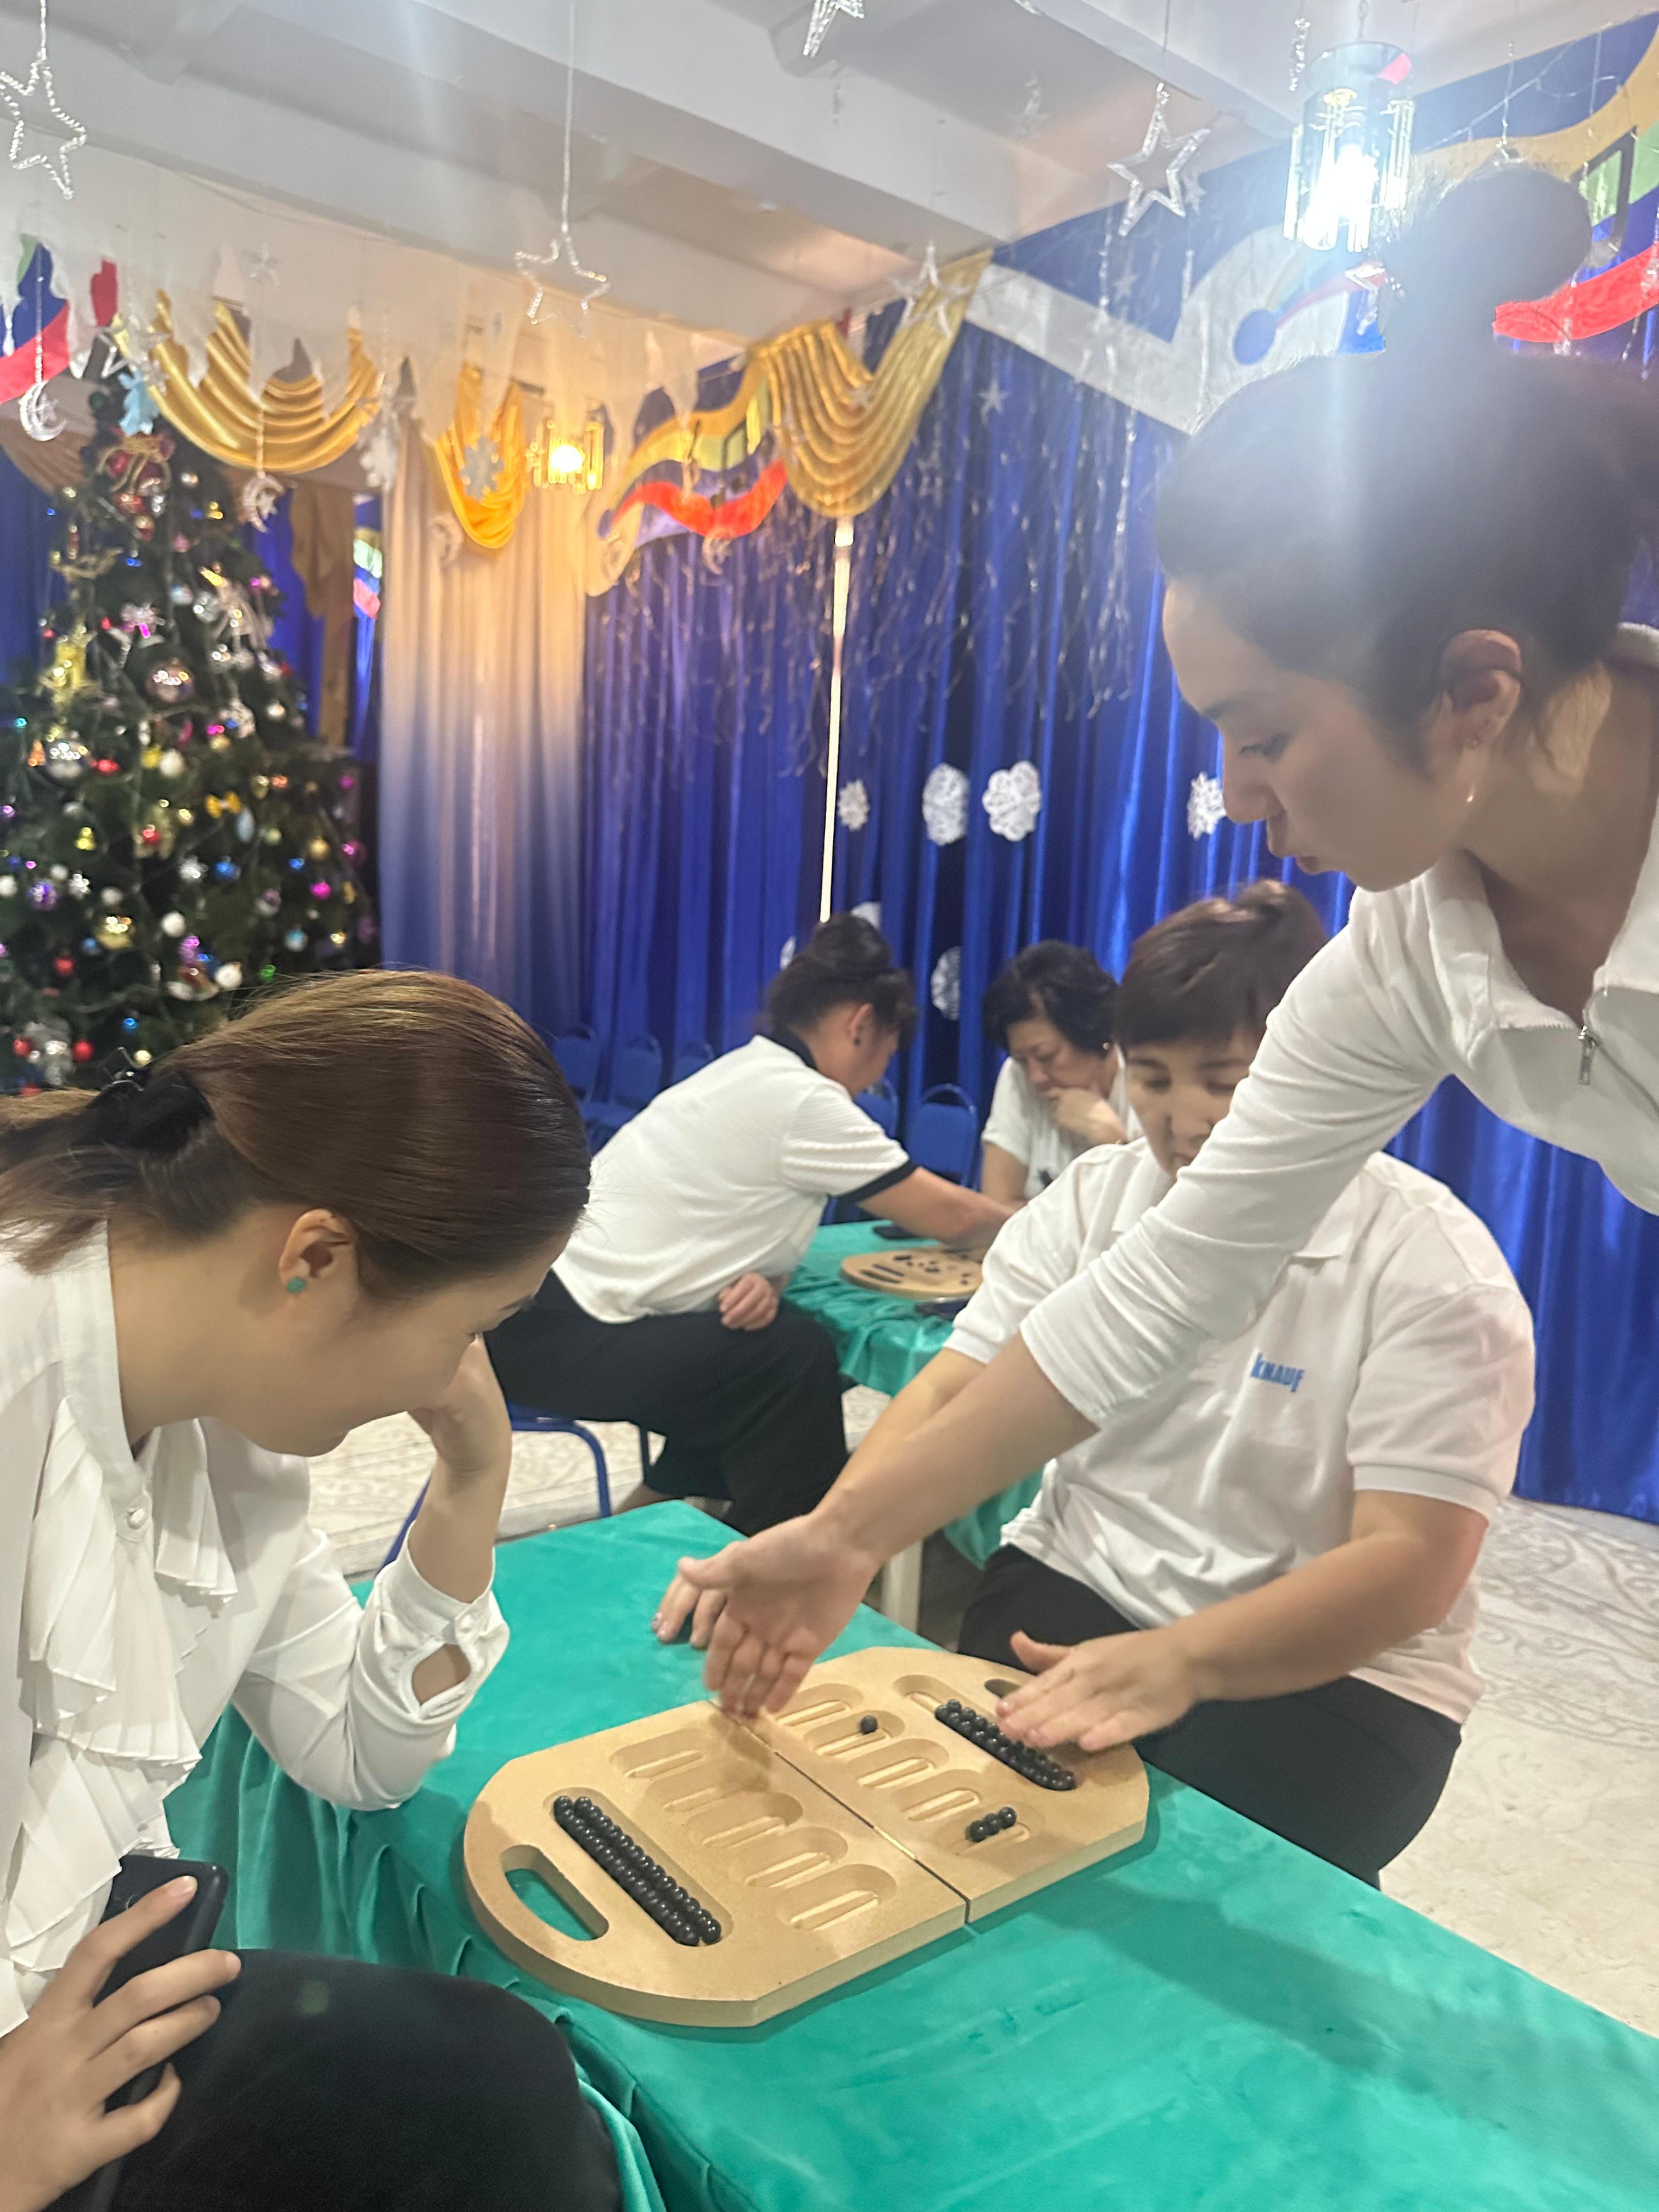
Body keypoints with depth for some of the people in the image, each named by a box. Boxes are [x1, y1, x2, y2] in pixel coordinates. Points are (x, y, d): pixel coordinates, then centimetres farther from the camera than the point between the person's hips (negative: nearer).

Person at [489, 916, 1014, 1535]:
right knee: (793, 1357, -11)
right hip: (554, 1333, -9)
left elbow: (731, 1237, 13)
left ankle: (658, 1507, 20)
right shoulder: (804, 1101, -16)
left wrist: (762, 1283, -10)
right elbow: (952, 1217, -9)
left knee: (768, 1337, 11)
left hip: (548, 1302, 9)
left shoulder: (749, 1073, 12)